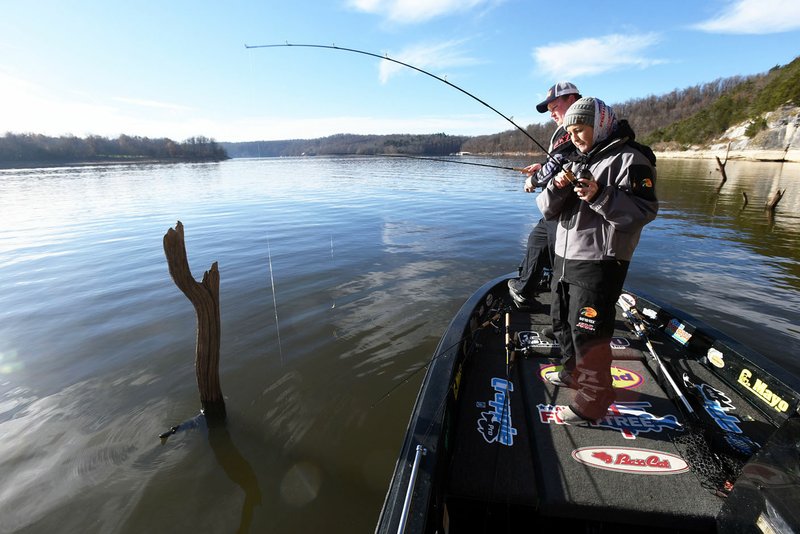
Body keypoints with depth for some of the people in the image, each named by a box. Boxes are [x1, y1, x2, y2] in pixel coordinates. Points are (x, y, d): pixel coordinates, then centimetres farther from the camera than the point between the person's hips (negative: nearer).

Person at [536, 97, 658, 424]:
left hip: (599, 262, -8)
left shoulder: (629, 159, -8)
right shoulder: (577, 161, 17)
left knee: (588, 330, -3)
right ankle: (573, 372, 40)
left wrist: (599, 195, -27)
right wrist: (557, 188, -10)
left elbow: (645, 210, -18)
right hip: (565, 258, 9)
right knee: (562, 321, 19)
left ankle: (593, 400, 13)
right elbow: (548, 210, 9)